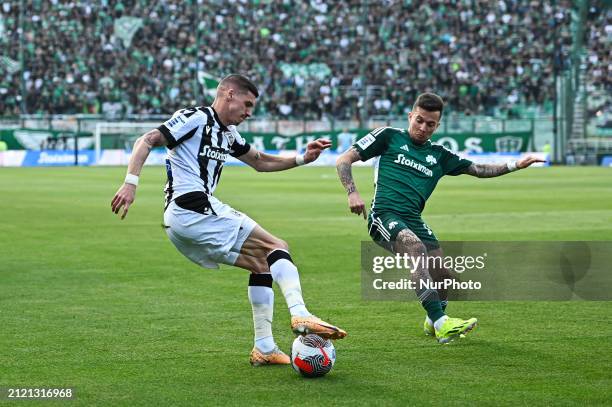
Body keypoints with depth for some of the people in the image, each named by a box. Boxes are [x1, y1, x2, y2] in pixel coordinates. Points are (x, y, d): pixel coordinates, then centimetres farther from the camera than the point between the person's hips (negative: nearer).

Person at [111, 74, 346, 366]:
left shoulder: (228, 134, 22)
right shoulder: (195, 118, -5)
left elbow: (260, 162, 33)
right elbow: (146, 142, -11)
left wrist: (302, 159, 20)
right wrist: (130, 183, -23)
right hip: (192, 209, -10)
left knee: (261, 264, 14)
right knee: (277, 248, -10)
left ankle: (264, 348, 12)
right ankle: (300, 316, -27)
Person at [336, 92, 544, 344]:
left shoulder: (438, 155, 22)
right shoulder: (389, 137, 10)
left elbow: (478, 169, 26)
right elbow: (344, 160, 7)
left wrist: (515, 165, 15)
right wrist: (352, 192, -8)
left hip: (413, 220, 5)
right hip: (384, 215, -5)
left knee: (444, 274, -3)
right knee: (416, 246, -33)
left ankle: (432, 322, 31)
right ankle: (441, 324, -39)